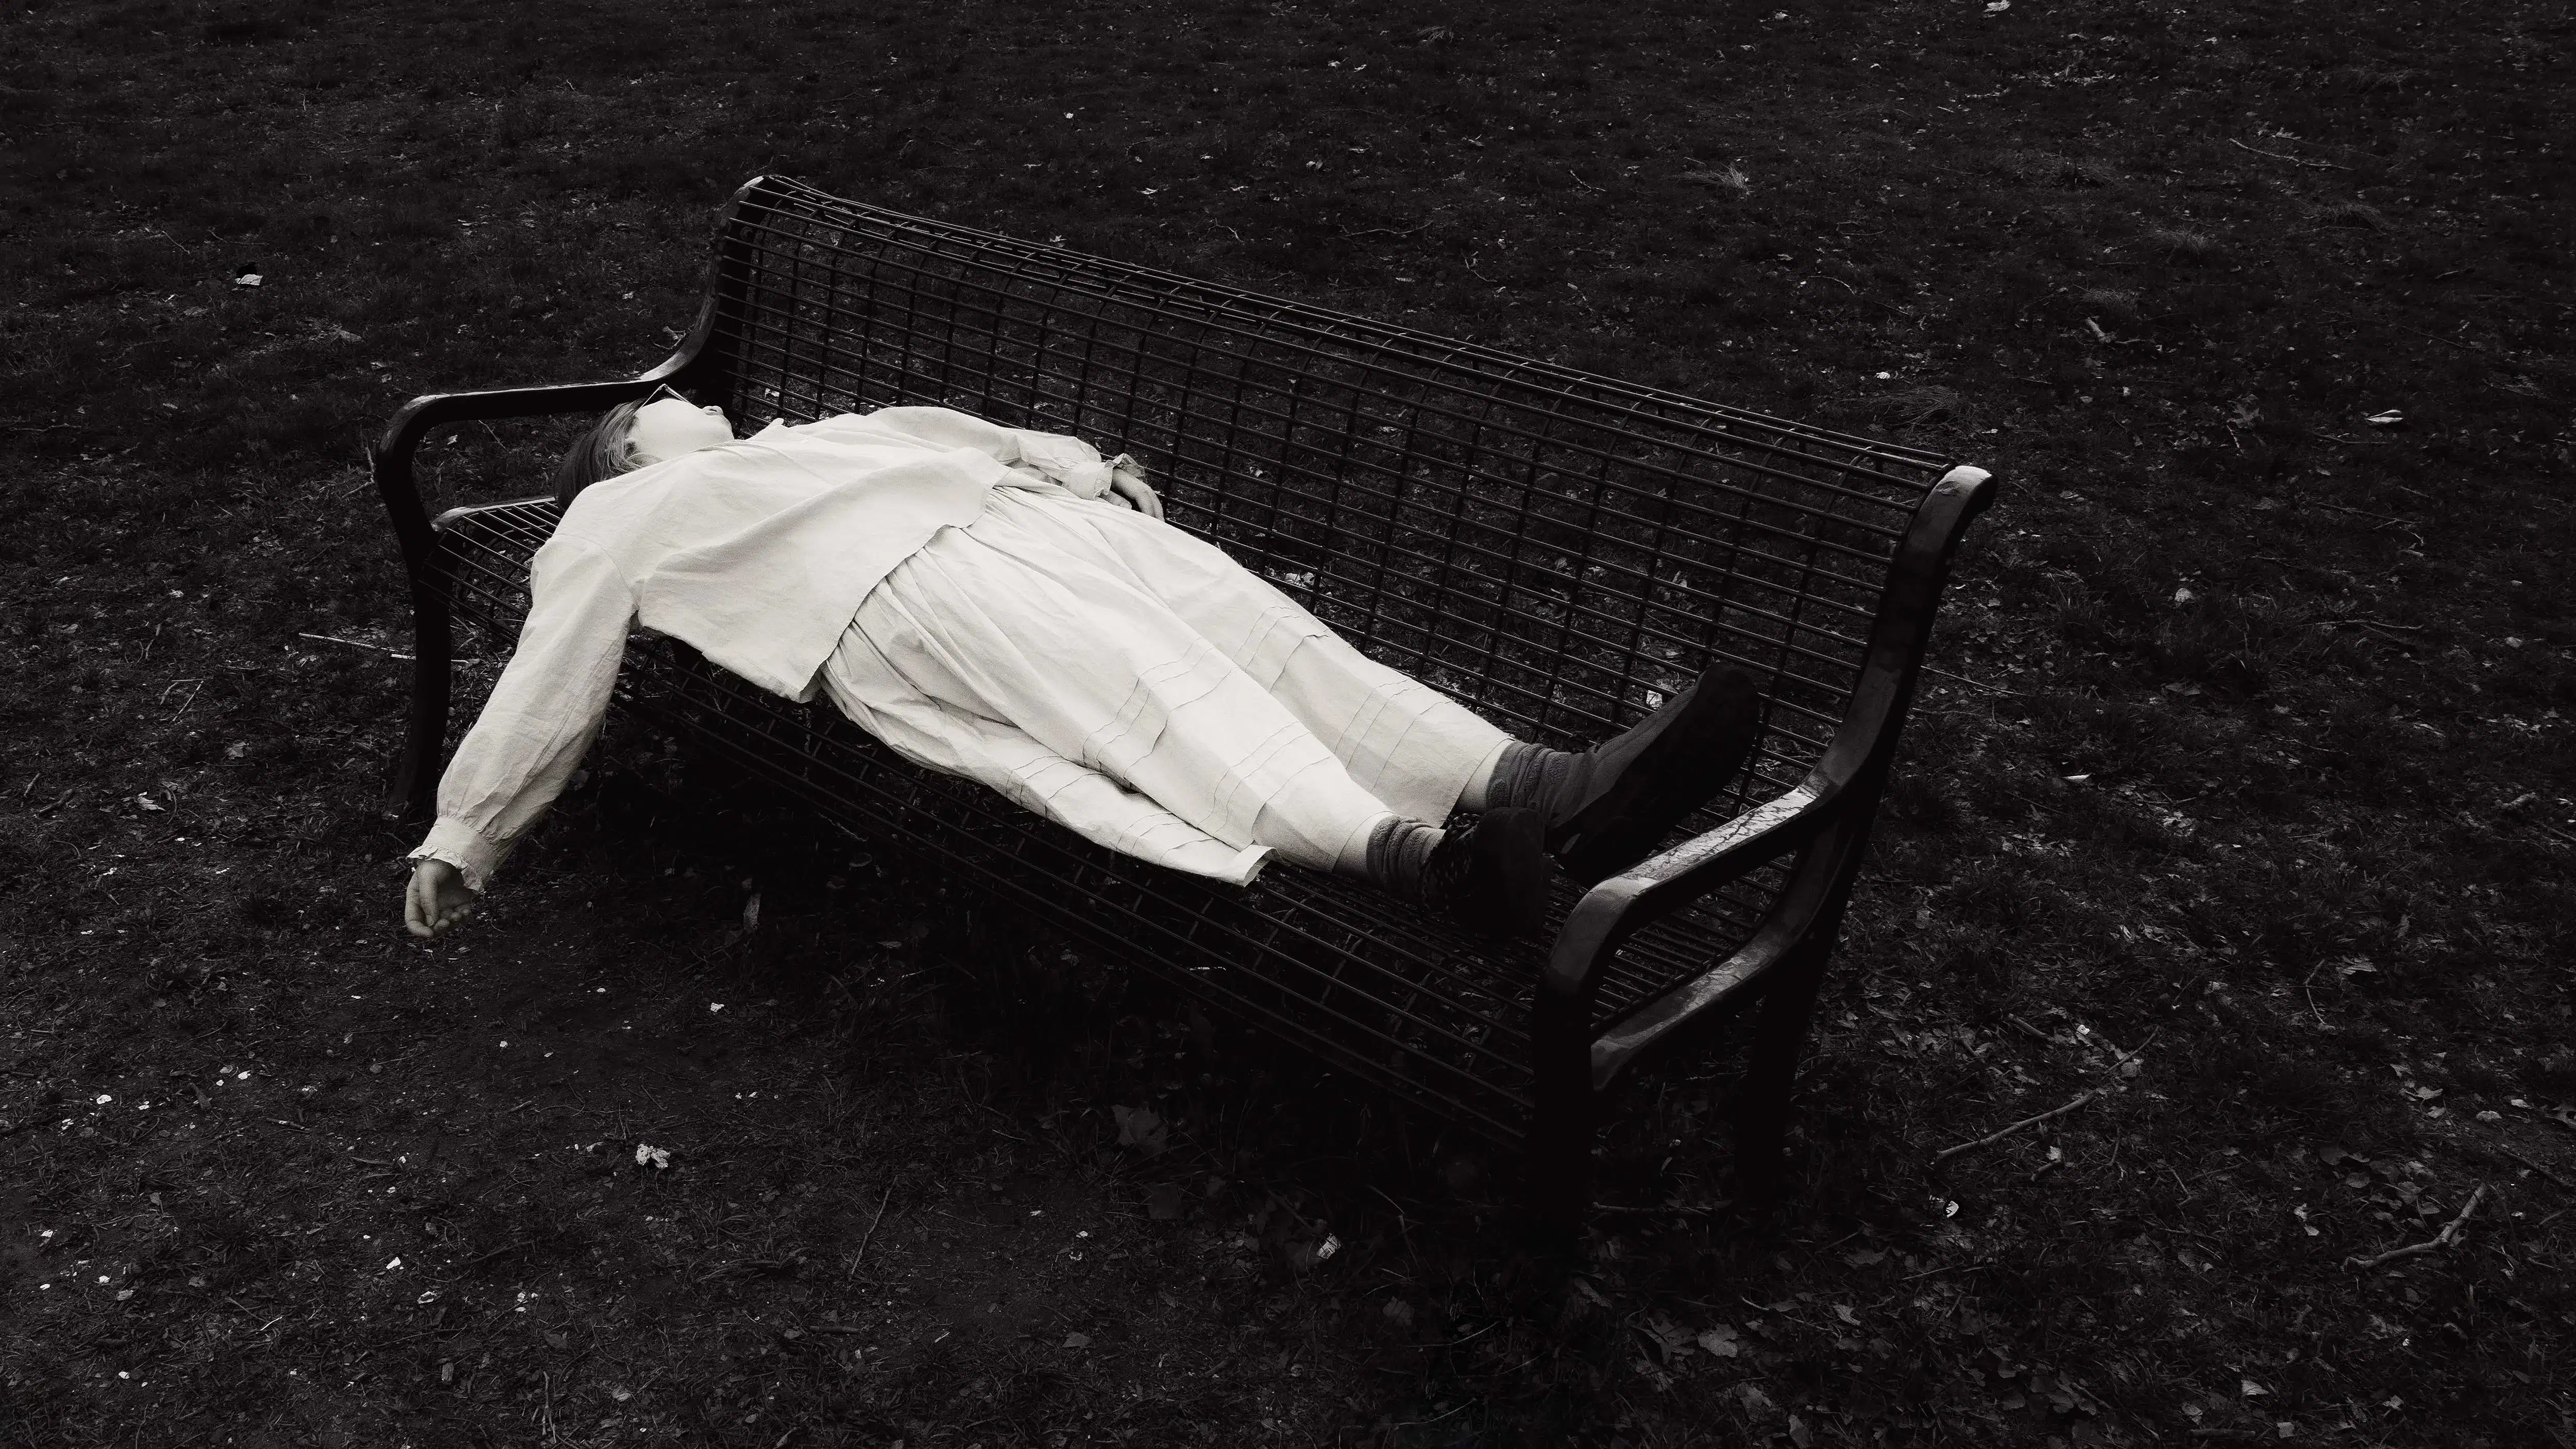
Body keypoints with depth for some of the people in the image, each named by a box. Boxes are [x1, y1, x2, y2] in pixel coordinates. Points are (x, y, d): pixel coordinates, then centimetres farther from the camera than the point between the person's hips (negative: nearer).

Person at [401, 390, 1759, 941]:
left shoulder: (804, 442, 42)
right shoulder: (618, 524, 26)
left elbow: (964, 437, 35)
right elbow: (547, 687, 21)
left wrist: (1078, 464, 20)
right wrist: (459, 837, 17)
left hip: (1033, 518, 6)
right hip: (905, 592, -6)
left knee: (1264, 629, -19)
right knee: (1158, 697, -33)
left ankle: (1544, 789, -36)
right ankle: (1404, 852, -57)